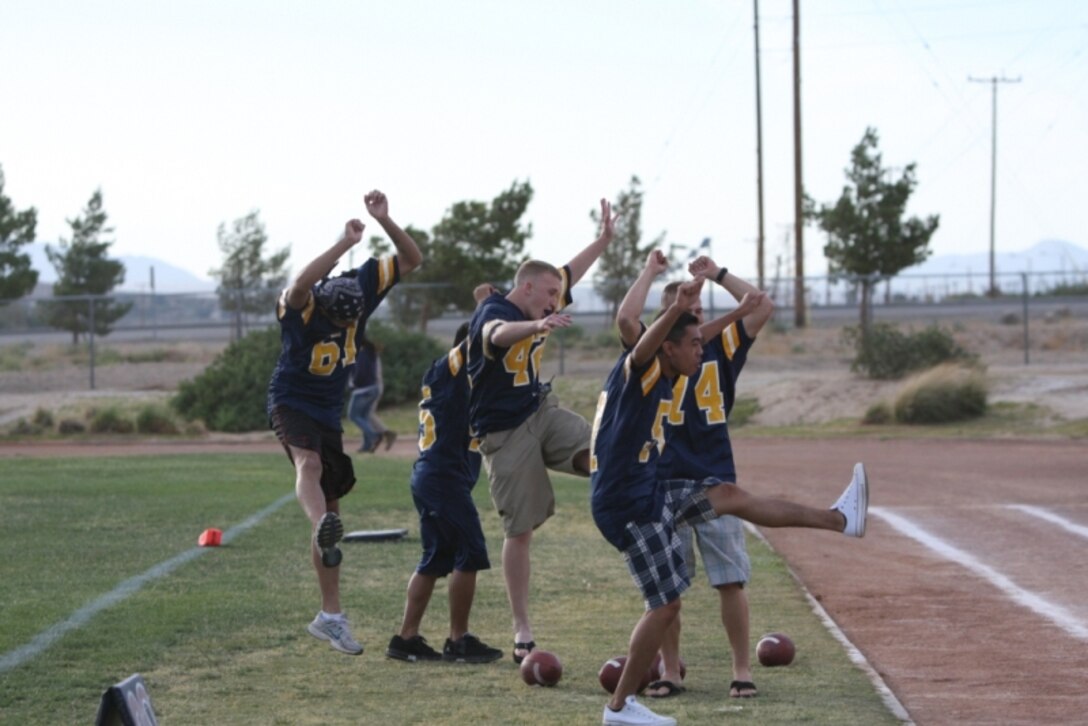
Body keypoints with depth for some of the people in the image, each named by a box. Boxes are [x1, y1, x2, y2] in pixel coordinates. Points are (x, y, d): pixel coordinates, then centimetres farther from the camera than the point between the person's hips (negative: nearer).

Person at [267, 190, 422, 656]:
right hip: (291, 404, -6)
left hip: (329, 413, 6)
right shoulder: (300, 307, -23)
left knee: (332, 511, 9)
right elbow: (301, 284, -48)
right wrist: (345, 244, -49)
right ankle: (324, 530, -68)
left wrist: (385, 221, -21)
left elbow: (412, 260, -4)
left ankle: (330, 615, 15)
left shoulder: (362, 286, -8)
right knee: (310, 463, -38)